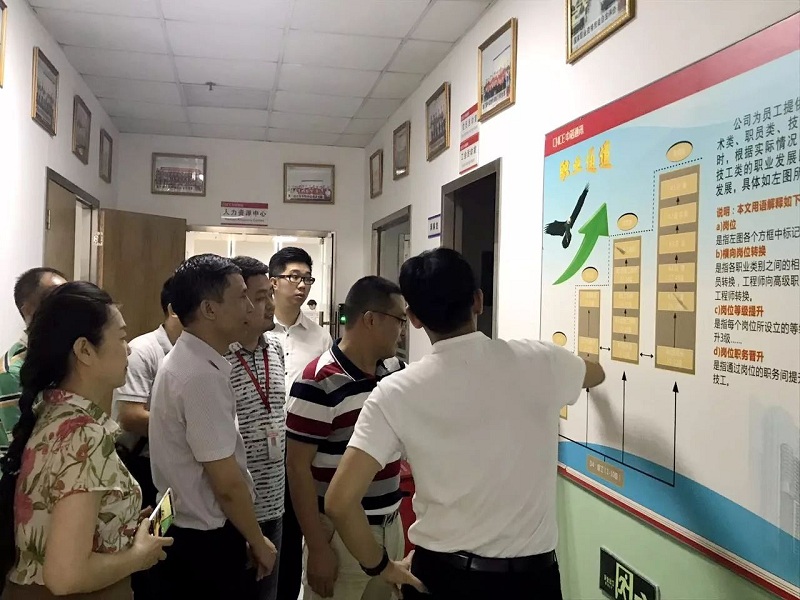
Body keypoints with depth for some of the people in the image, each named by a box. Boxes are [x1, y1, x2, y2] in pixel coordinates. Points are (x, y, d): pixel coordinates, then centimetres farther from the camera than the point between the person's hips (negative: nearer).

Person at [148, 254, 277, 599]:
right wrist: (257, 542, -7)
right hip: (205, 541, -9)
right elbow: (227, 483, -22)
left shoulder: (184, 361, 5)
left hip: (184, 530, 9)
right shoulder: (202, 375, -25)